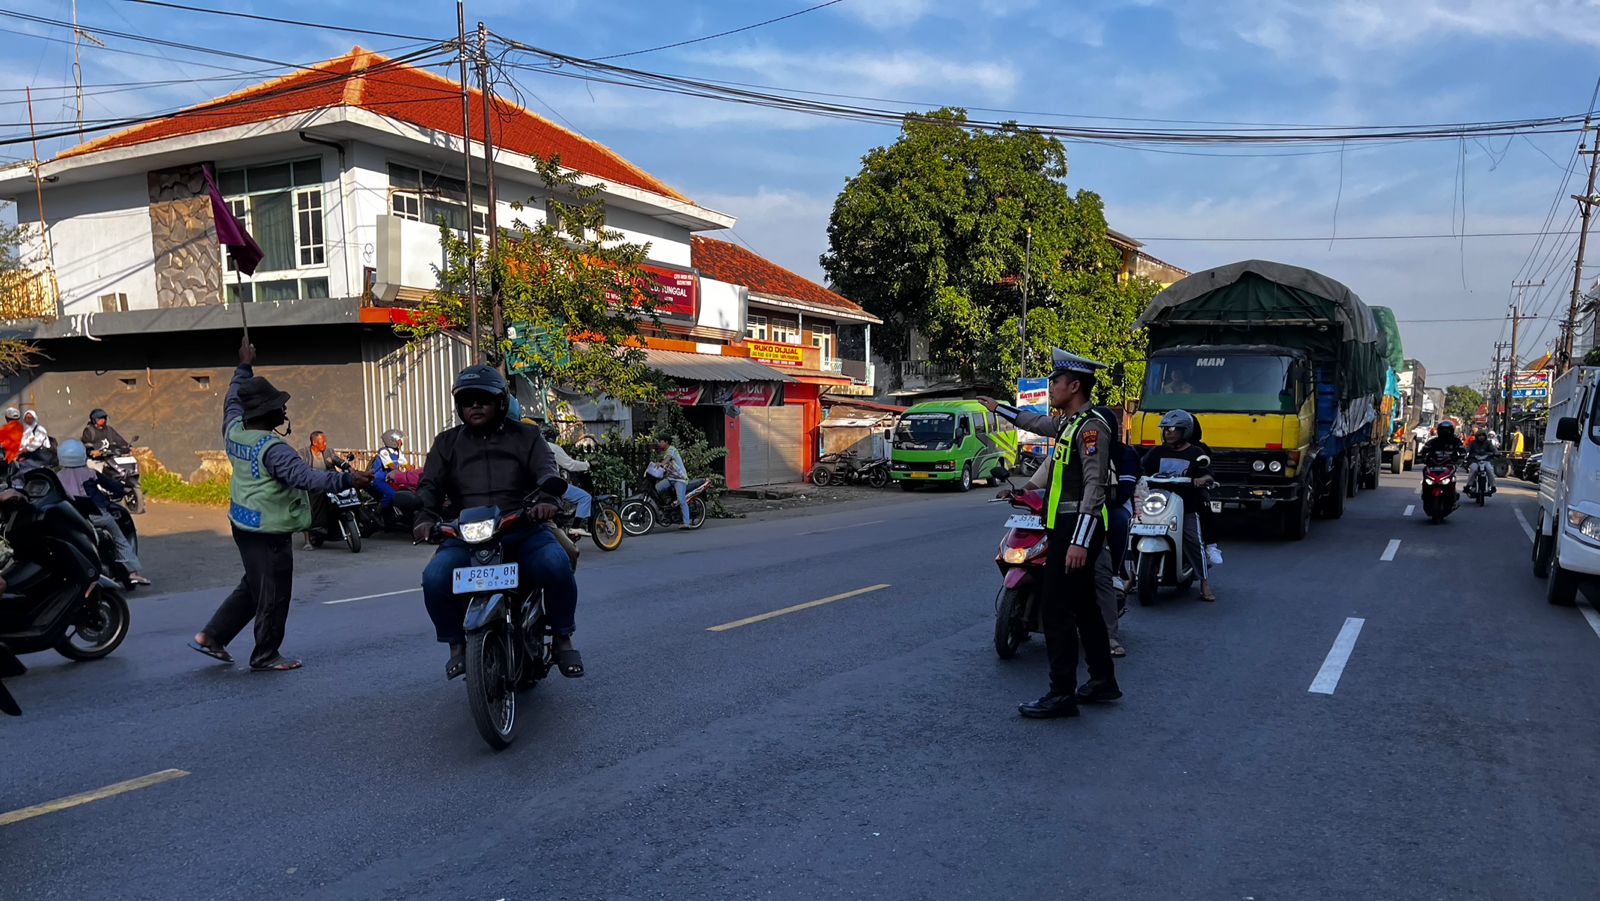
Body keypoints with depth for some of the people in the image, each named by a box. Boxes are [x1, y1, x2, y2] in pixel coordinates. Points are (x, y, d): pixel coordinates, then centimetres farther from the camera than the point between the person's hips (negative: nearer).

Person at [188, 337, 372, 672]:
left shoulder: (234, 432, 2)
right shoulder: (272, 448, -24)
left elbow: (232, 401, 22)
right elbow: (305, 477, -36)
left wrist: (245, 367, 33)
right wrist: (346, 480, -42)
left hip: (242, 524, 9)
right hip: (268, 531, -9)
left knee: (252, 587, 24)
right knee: (273, 595, 4)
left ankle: (210, 636, 28)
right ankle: (265, 656, 15)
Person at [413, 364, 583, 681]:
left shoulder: (527, 436, 14)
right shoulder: (447, 443, 20)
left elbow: (546, 472, -2)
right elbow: (430, 484, 10)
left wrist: (546, 500, -26)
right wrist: (425, 516, -13)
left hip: (523, 529, -2)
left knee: (556, 565, -32)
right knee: (435, 577, -27)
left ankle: (563, 638, -8)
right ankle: (457, 644, -1)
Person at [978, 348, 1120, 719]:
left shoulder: (1091, 427, -15)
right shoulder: (1067, 423, 15)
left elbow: (1095, 487, -22)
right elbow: (1037, 422, 38)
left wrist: (1080, 541, -27)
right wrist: (999, 408, 50)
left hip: (1077, 531, -10)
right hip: (1066, 528, 10)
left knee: (1057, 611, -9)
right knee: (1083, 606, 16)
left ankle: (1061, 695, -4)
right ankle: (1103, 681, 25)